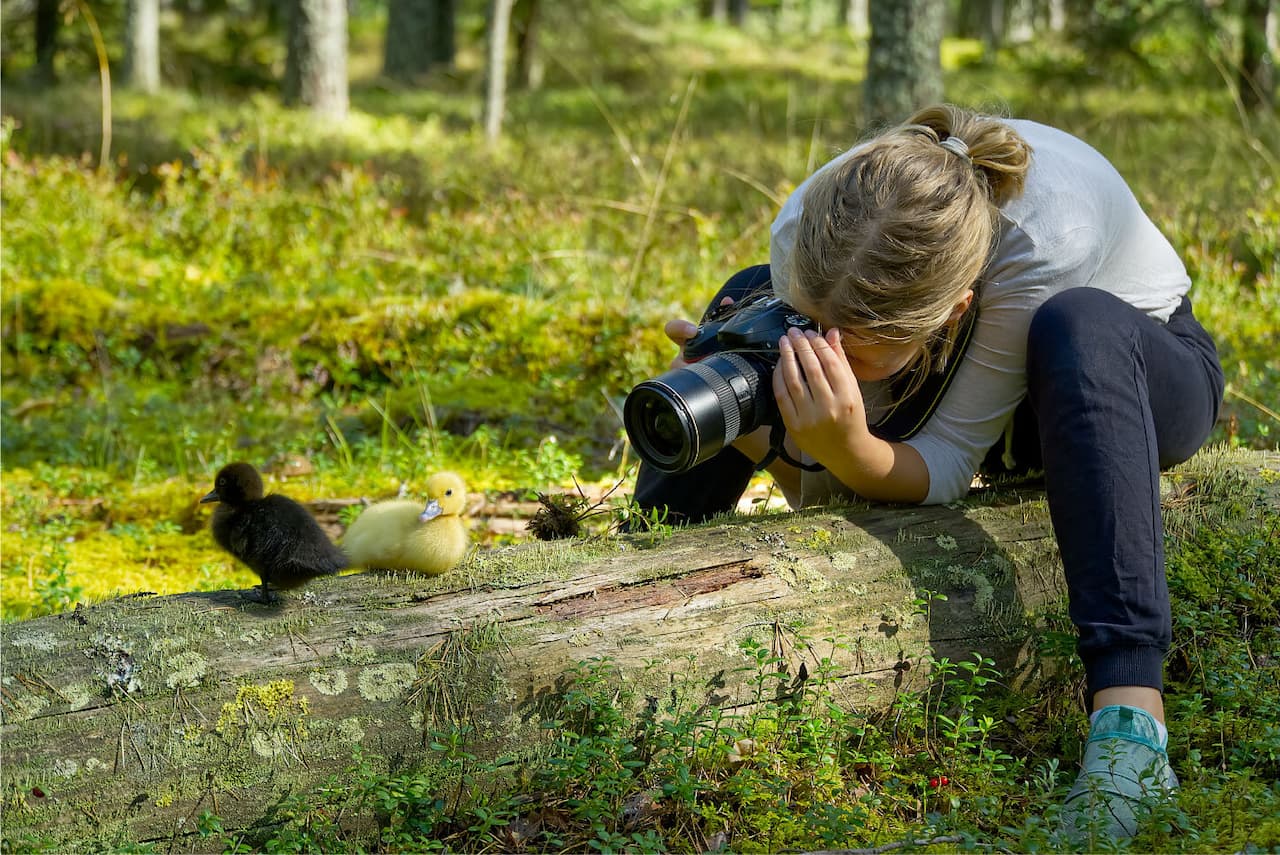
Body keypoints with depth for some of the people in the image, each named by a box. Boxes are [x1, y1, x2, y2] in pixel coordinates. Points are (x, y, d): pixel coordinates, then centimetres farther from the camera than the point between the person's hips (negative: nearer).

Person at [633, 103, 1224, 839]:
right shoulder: (804, 235, -28)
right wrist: (763, 433, -40)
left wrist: (846, 446, -51)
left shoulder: (1048, 238, -41)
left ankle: (1132, 720, -47)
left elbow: (947, 469, -32)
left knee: (1077, 323, -40)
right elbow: (819, 489, -20)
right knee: (748, 298, -14)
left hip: (1137, 383, -4)